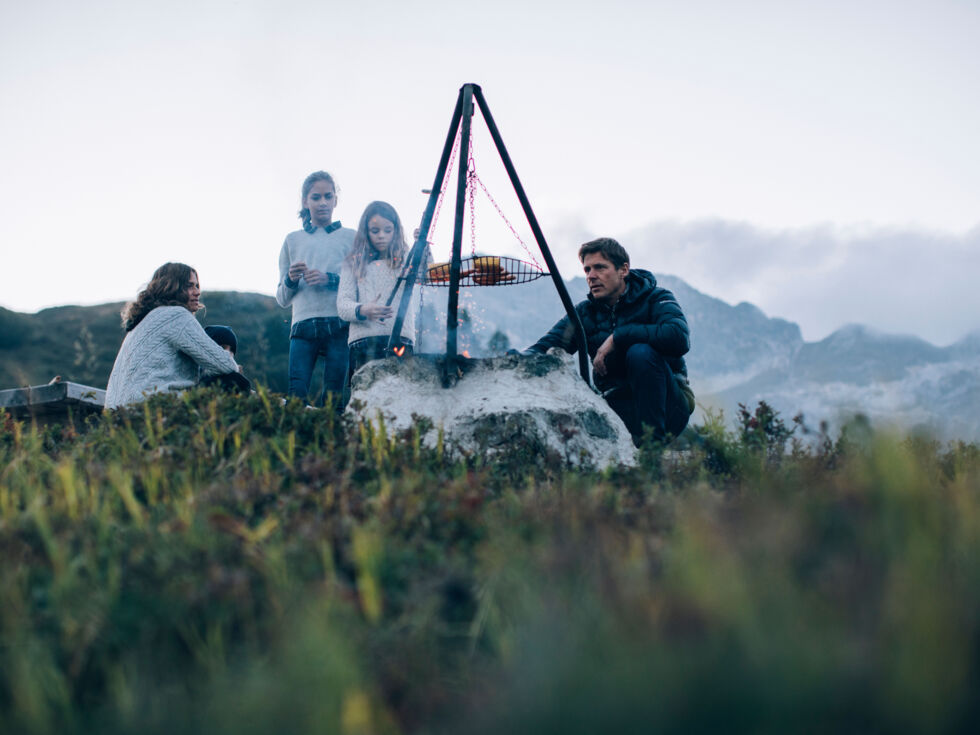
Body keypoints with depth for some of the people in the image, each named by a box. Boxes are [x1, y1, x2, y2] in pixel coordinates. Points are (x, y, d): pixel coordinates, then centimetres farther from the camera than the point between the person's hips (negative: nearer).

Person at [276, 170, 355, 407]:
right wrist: (290, 280, -1)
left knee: (334, 396, -6)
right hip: (303, 325, 1)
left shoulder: (350, 238, 13)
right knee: (296, 394, -11)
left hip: (339, 326, -1)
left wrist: (330, 279, -11)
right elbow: (283, 300, 20)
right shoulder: (293, 240, 19)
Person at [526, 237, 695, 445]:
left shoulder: (655, 299, -3)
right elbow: (548, 345, -4)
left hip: (669, 406, -3)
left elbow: (679, 338, -24)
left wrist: (617, 337, -21)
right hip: (619, 407, 3)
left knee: (640, 352, -30)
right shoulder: (584, 313, 10)